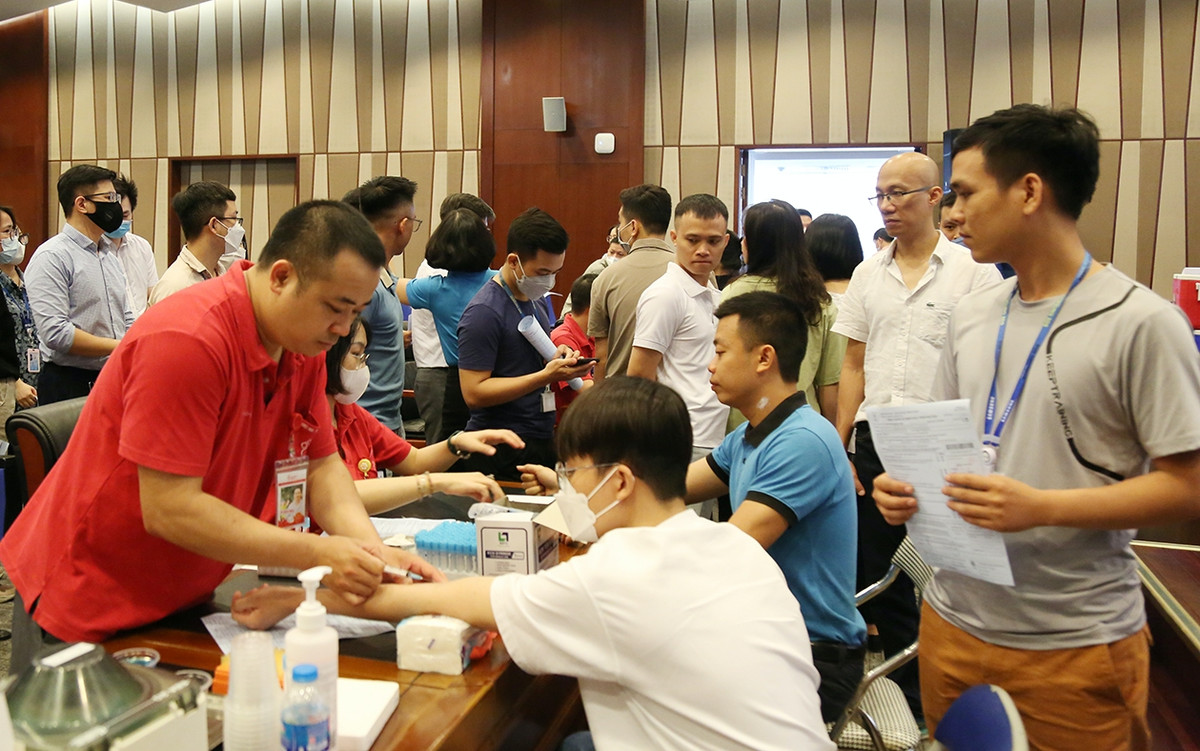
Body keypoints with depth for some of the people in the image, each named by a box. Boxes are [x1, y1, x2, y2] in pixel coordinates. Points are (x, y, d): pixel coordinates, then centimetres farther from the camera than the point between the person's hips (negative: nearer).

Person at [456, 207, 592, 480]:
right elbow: (474, 392, -20)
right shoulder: (484, 311, -16)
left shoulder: (534, 300, 11)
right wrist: (546, 375, -23)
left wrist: (556, 357, 2)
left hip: (542, 442, 8)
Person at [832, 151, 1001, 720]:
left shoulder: (973, 272, -3)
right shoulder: (868, 275, 11)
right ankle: (910, 696, 28)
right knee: (878, 577, 11)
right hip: (877, 442, 5)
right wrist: (840, 447, 7)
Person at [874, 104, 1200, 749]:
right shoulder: (969, 316, 7)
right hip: (953, 620, 6)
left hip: (1076, 642, -5)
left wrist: (1041, 508, -25)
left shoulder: (1141, 322, -13)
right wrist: (908, 484, -5)